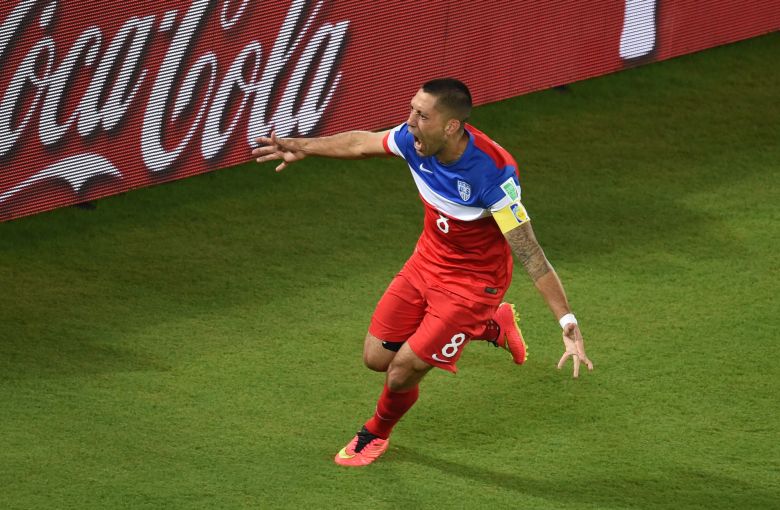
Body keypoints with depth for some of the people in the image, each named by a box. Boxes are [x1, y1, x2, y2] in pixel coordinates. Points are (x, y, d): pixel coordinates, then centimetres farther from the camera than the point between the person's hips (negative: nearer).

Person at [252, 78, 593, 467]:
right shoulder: (416, 140, -18)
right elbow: (363, 144, 7)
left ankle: (377, 434, 32)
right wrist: (303, 147, 12)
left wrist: (568, 323, -36)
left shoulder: (492, 172, -36)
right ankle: (491, 326, 28)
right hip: (427, 259, 7)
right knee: (376, 357, 10)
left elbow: (530, 255, -34)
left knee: (402, 373, -6)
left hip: (471, 282, -7)